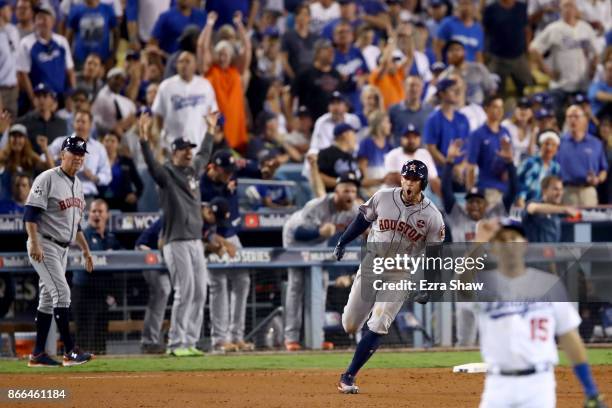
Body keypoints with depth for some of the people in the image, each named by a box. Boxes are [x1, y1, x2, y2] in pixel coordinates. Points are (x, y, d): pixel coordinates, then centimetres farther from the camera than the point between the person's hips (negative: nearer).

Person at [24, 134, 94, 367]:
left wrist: (85, 250, 22)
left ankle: (38, 354, 12)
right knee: (61, 293, -16)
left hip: (62, 249, 9)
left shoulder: (77, 185, 15)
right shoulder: (48, 179, -11)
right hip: (44, 246, -9)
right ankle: (70, 352, -17)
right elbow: (30, 213, -17)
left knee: (48, 299, 9)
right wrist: (34, 243, -26)